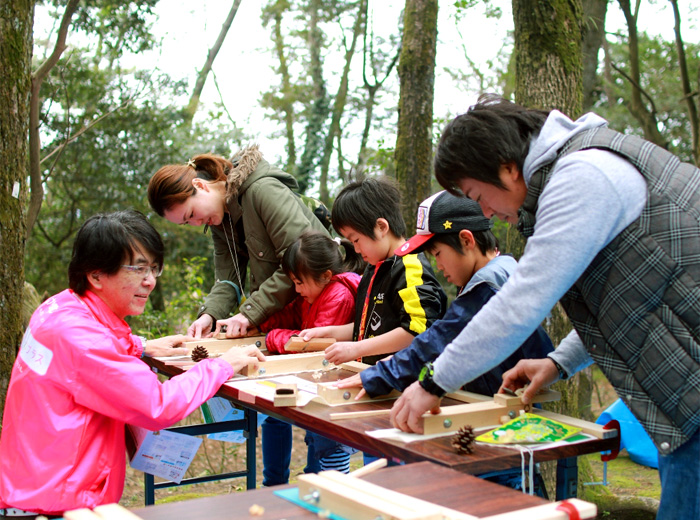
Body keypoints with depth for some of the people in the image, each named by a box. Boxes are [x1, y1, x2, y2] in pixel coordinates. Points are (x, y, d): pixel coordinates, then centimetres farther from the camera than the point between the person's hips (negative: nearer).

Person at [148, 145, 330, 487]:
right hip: (277, 317, 8)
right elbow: (228, 277, 4)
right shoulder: (220, 219, 7)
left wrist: (249, 313, -22)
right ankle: (273, 490, 28)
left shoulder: (264, 190, -21)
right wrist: (210, 313, -16)